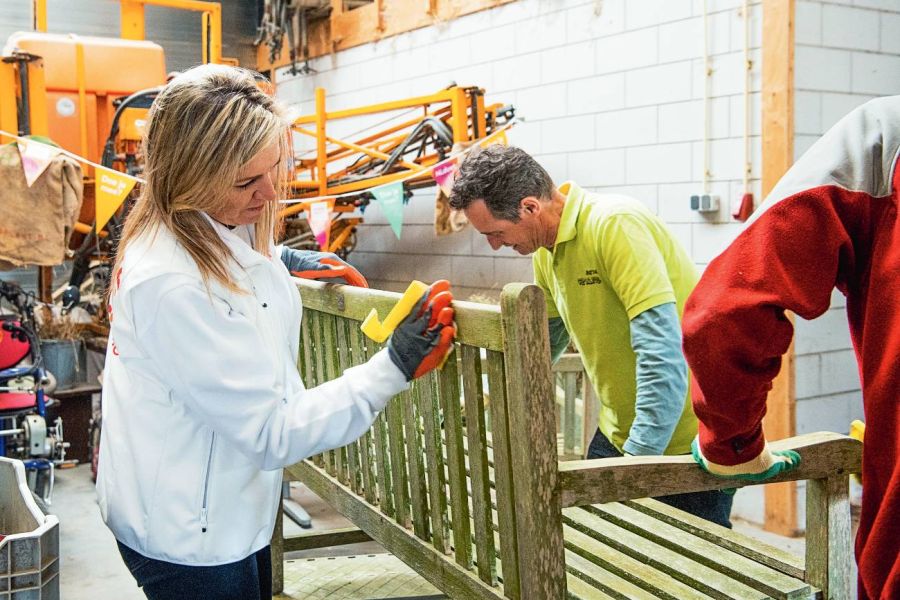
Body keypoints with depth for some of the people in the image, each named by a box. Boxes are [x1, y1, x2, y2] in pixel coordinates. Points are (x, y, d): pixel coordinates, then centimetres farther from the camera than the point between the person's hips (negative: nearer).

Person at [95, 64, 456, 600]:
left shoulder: (230, 230, -3)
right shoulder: (173, 286, -33)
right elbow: (273, 431, -29)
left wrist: (279, 263, 15)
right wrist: (394, 368, -29)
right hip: (191, 539, -9)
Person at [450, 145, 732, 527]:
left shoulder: (615, 224, -24)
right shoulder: (546, 251, 3)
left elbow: (663, 355, -30)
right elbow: (544, 338, 21)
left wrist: (640, 458, -31)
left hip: (686, 436, -8)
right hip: (617, 433, 8)